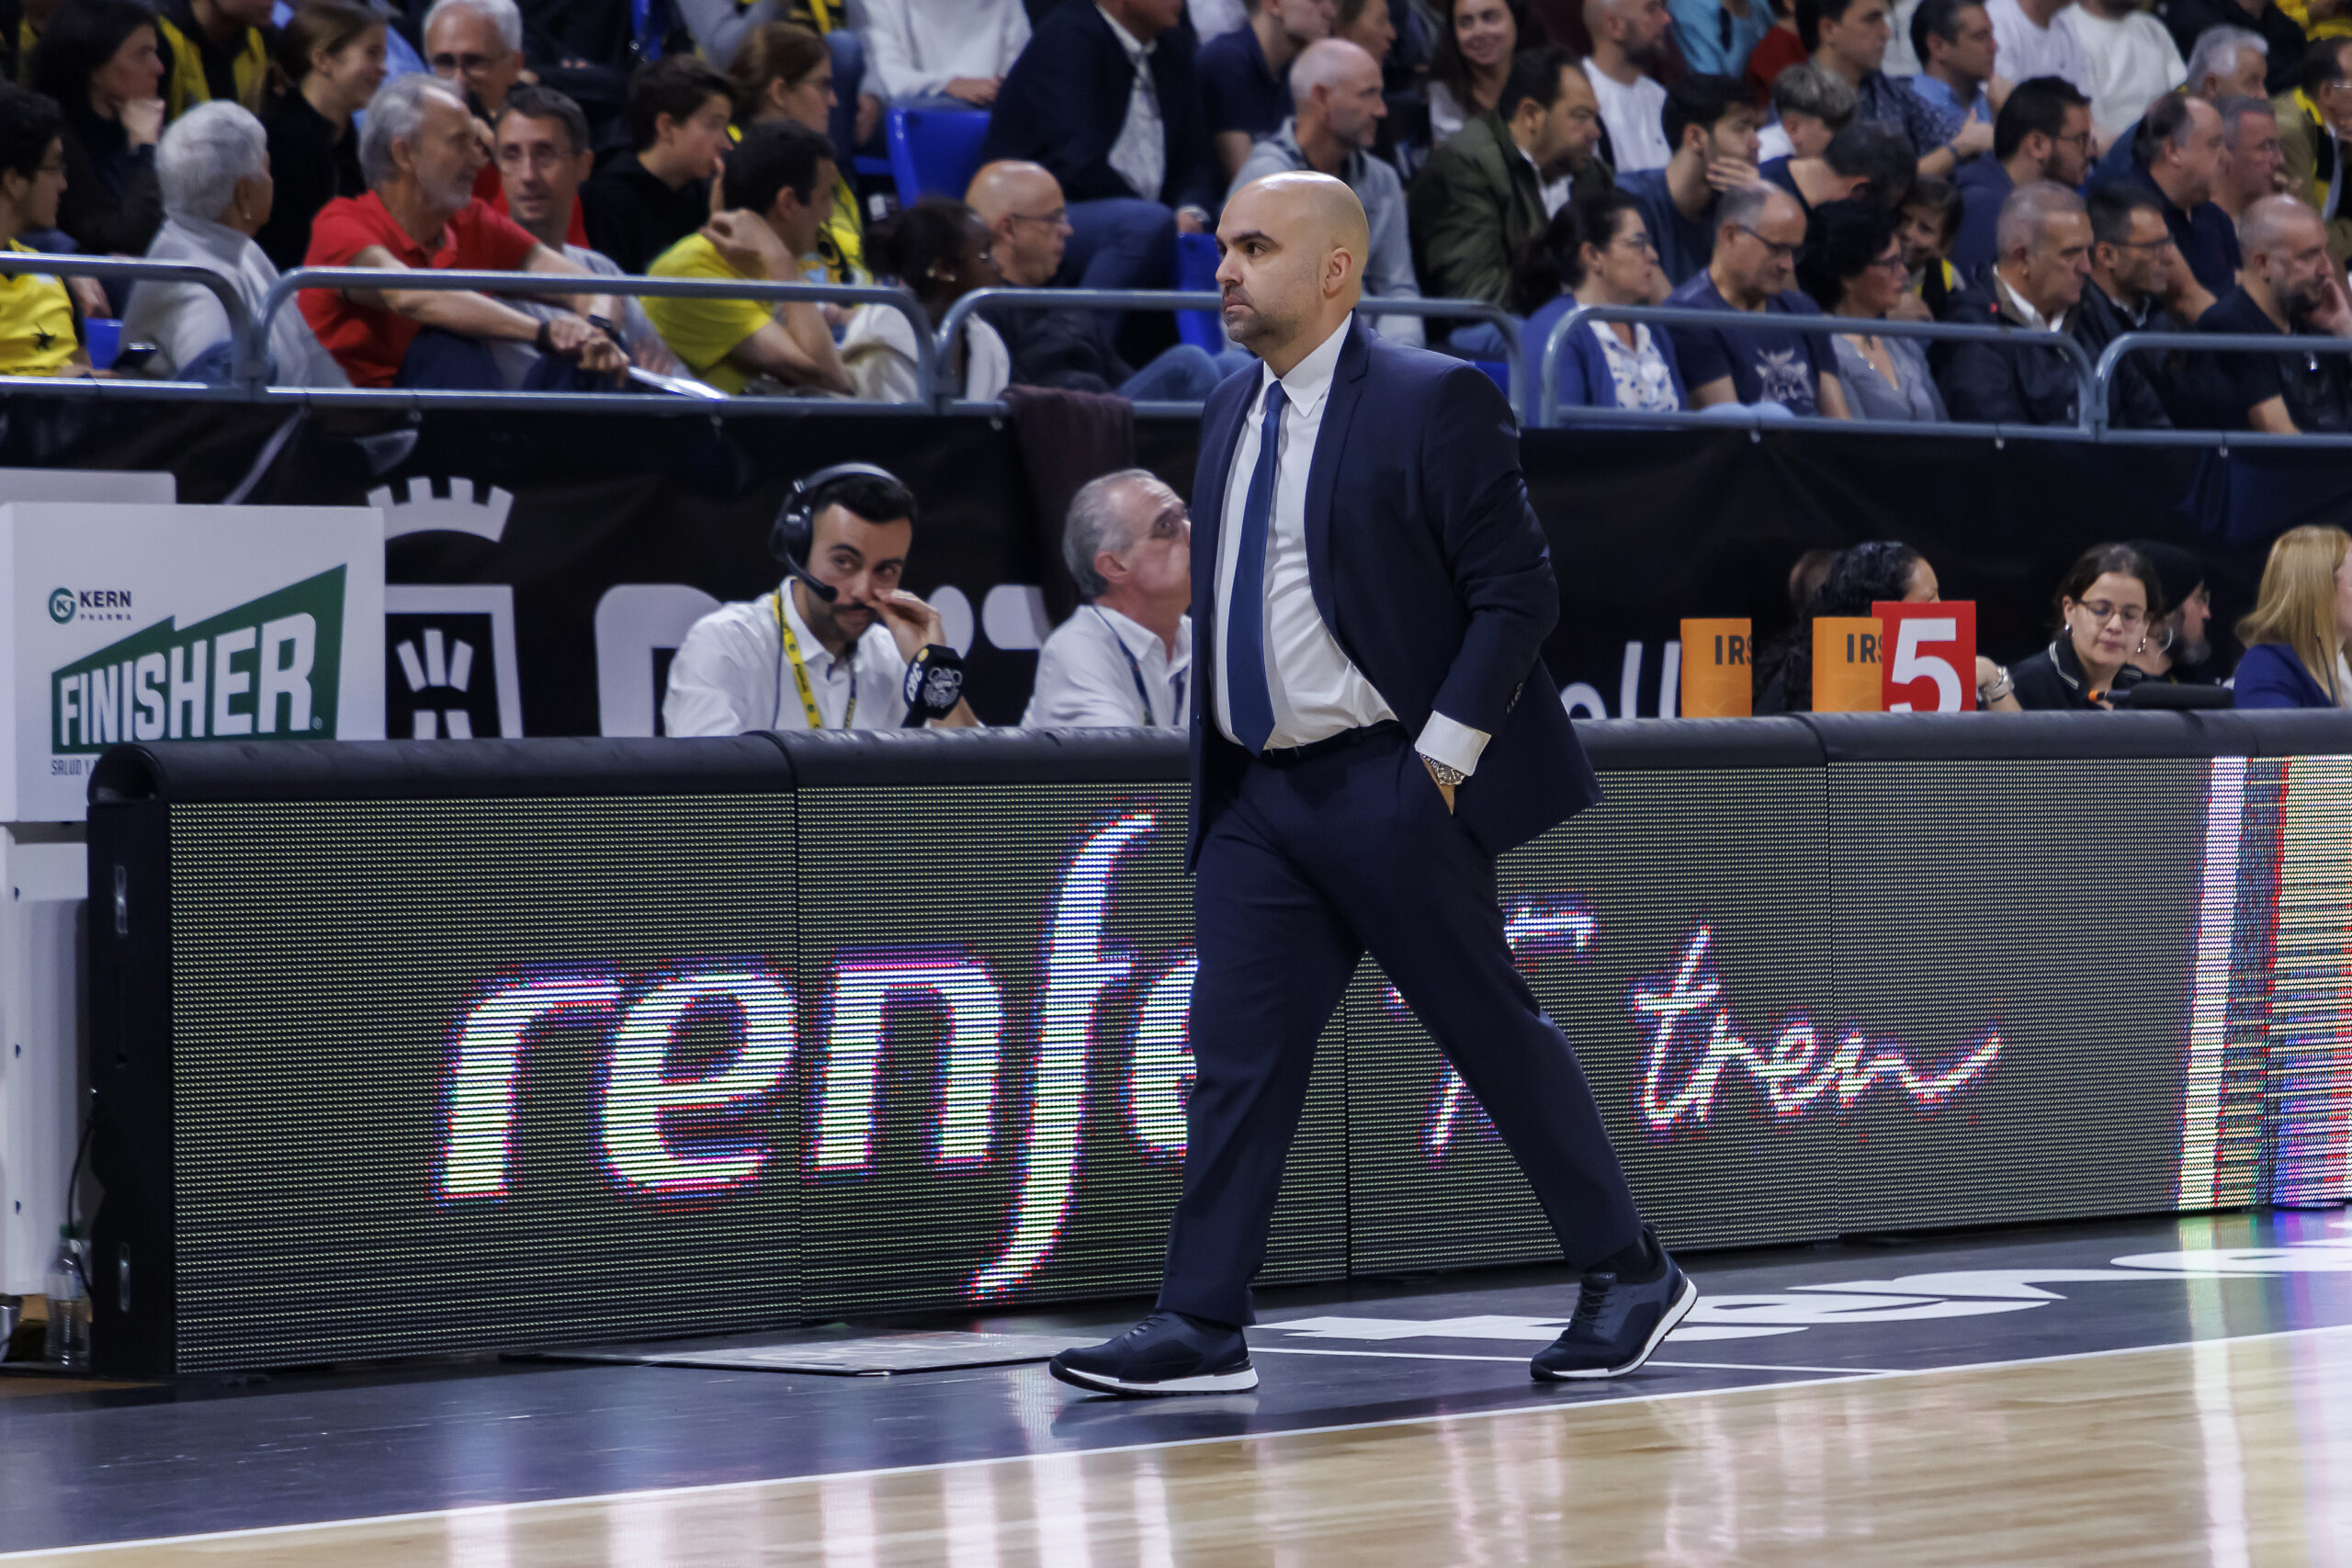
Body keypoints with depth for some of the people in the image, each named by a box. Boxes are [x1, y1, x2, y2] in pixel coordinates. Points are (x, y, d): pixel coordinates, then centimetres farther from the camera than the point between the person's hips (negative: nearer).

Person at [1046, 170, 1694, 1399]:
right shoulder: (1232, 415, 14)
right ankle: (1202, 1329, 2)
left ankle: (1629, 1276, 14)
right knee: (1237, 1051, 1)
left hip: (1392, 788, -7)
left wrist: (1443, 756, -16)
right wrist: (1216, 762, 13)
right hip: (1259, 793, 7)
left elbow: (1517, 593, -11)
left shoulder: (1433, 402, -9)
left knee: (1495, 1033, 1)